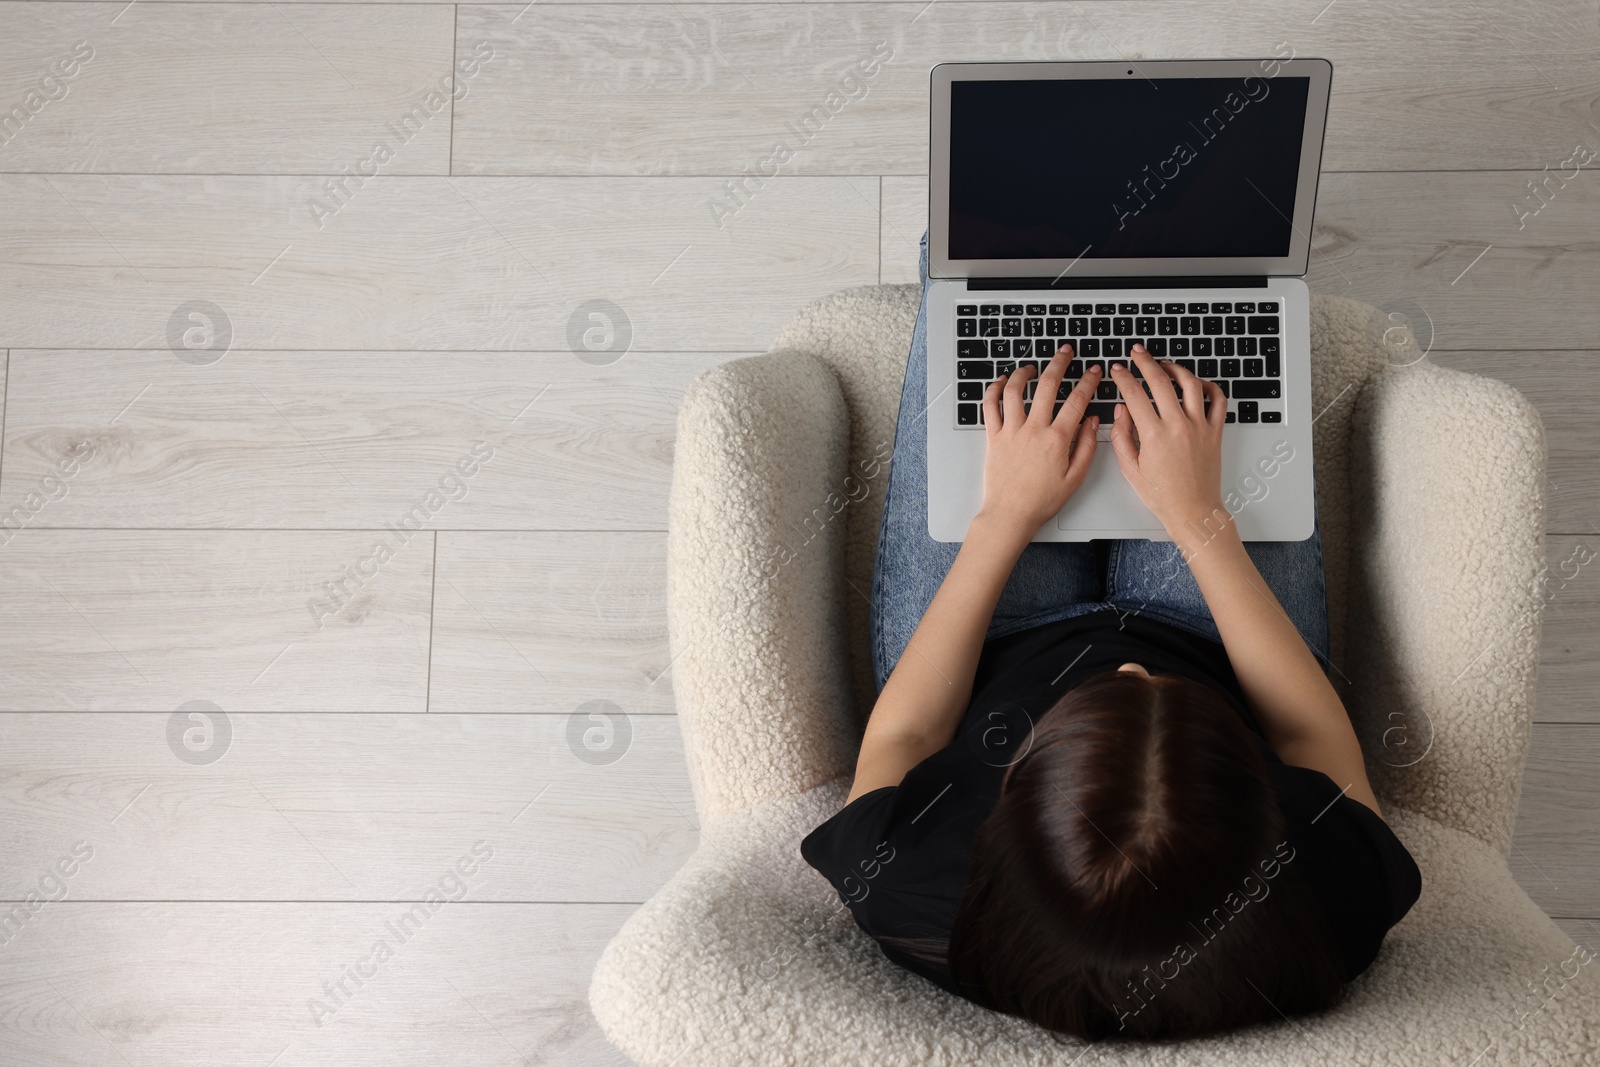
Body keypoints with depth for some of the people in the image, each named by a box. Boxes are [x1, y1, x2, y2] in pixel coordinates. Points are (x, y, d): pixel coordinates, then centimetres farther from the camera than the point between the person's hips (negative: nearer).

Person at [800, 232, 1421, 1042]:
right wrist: (1199, 517, -19)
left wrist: (1006, 516, -20)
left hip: (1007, 656, 0)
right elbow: (1319, 734, -16)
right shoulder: (1327, 901, -40)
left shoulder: (918, 896, -42)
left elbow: (898, 736, -18)